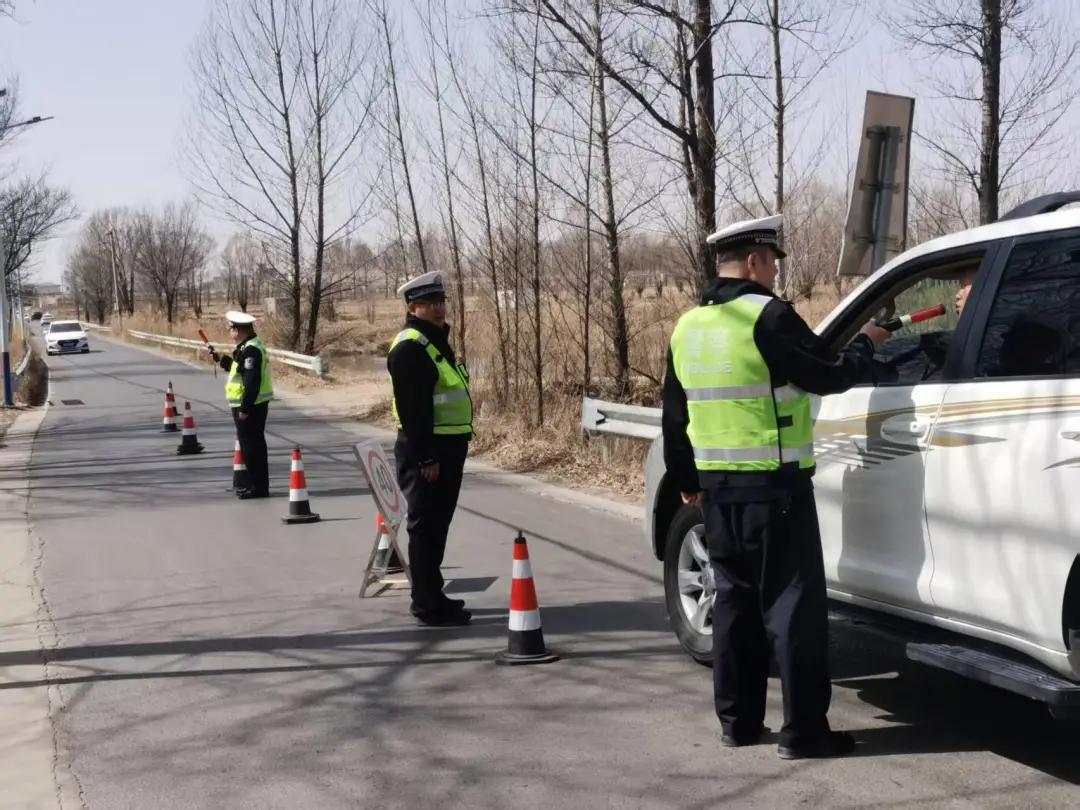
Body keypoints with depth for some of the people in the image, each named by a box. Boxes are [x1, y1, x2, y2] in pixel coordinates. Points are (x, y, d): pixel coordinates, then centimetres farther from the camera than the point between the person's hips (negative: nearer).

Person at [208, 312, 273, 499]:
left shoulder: (250, 350, -20)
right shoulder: (249, 346, 13)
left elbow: (252, 382, -24)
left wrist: (245, 409, -22)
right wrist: (221, 359, 21)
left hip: (249, 406, -10)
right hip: (252, 405, 10)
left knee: (251, 447, -4)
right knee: (254, 446, 15)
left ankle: (258, 487, 1)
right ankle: (256, 484, 23)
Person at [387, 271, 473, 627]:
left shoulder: (435, 341, 17)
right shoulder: (410, 347, -16)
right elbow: (411, 408, -22)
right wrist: (425, 457, -24)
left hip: (446, 448, 10)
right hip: (426, 452, -10)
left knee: (436, 526, 17)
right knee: (427, 528, -4)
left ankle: (431, 595, 27)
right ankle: (428, 605, 1)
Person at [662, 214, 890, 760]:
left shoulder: (688, 327, 10)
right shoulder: (767, 316, -14)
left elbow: (675, 415, 17)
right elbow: (830, 376, -11)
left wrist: (686, 481, 27)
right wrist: (865, 344, 9)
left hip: (718, 488, 8)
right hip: (775, 487, -7)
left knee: (735, 601, 15)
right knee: (792, 604, -2)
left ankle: (737, 720, 19)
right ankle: (803, 730, 1)